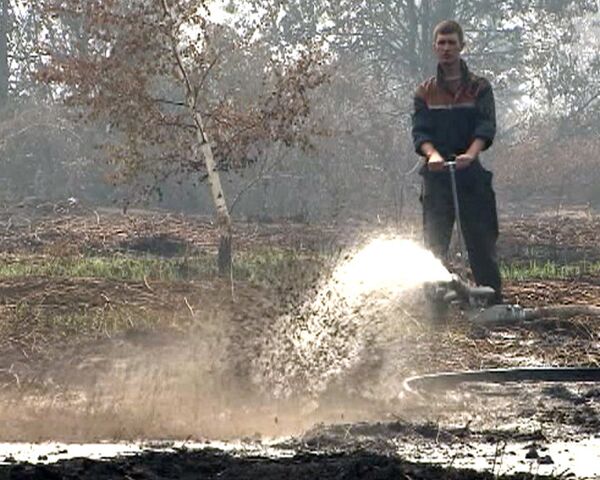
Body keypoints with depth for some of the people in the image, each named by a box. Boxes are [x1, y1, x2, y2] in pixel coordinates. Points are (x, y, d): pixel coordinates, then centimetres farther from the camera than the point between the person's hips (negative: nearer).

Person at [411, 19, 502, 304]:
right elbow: (419, 131, -1)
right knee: (434, 245, -1)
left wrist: (471, 153, -29)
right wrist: (432, 153, -24)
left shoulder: (479, 88, 7)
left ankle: (494, 303, 3)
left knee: (482, 243, -1)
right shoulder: (425, 93, 12)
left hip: (472, 175, -1)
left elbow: (486, 126, -8)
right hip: (436, 176, 1)